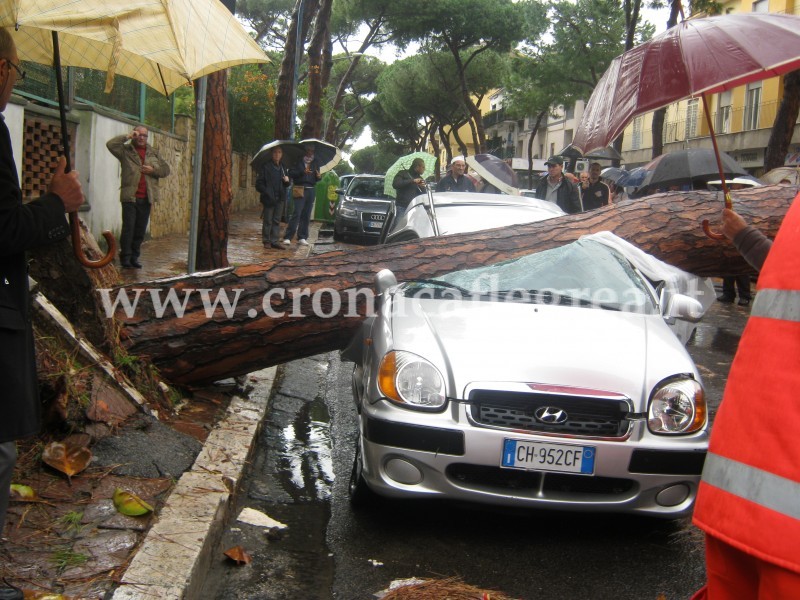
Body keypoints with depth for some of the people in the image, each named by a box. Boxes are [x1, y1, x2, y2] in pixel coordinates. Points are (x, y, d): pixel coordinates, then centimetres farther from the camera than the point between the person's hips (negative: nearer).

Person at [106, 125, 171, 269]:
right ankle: (125, 257, -1)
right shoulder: (126, 150, 5)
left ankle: (134, 257, 16)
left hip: (146, 198, 4)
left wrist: (153, 170, -3)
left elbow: (166, 169, 16)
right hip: (130, 197, -4)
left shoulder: (153, 153, 17)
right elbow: (111, 144, -12)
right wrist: (127, 136, -8)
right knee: (128, 227, -7)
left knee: (140, 230, 7)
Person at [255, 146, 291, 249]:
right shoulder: (265, 167, -4)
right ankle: (266, 241, 10)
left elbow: (286, 184, 22)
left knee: (277, 220, 8)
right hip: (269, 198, -5)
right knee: (267, 221, 0)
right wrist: (267, 193, -17)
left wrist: (287, 180, -2)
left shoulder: (282, 168, 15)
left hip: (279, 198, 5)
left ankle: (275, 241, 12)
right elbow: (259, 184, -7)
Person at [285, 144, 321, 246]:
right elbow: (291, 173, -4)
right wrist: (302, 172, -17)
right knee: (296, 213, -13)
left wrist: (319, 176, 0)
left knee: (306, 215, 3)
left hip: (311, 190, 5)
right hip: (300, 190, -5)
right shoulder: (298, 161, 3)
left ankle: (302, 238, 9)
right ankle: (288, 237, -13)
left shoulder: (315, 163, 18)